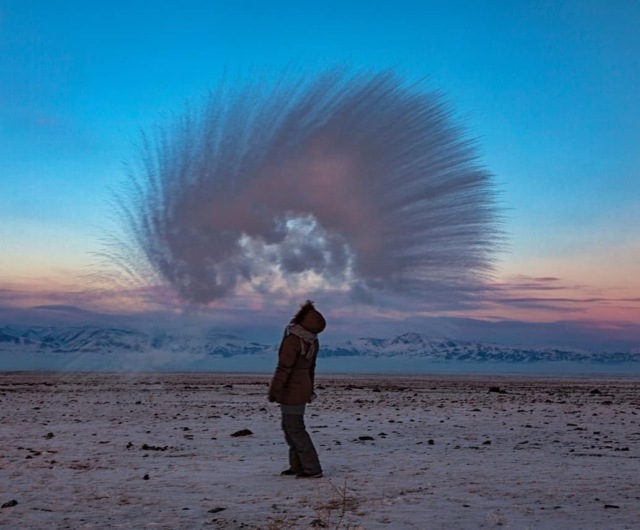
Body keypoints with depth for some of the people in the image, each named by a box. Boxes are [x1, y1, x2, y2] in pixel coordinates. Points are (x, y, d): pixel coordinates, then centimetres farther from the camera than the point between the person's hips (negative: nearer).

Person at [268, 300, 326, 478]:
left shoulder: (293, 340, -23)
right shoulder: (312, 341, 3)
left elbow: (284, 368, -21)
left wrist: (273, 390, -13)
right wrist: (310, 389, 21)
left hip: (291, 391, -8)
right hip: (303, 388, 8)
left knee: (295, 429, -1)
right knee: (289, 426, 18)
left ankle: (312, 469, 0)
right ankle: (297, 466, 23)